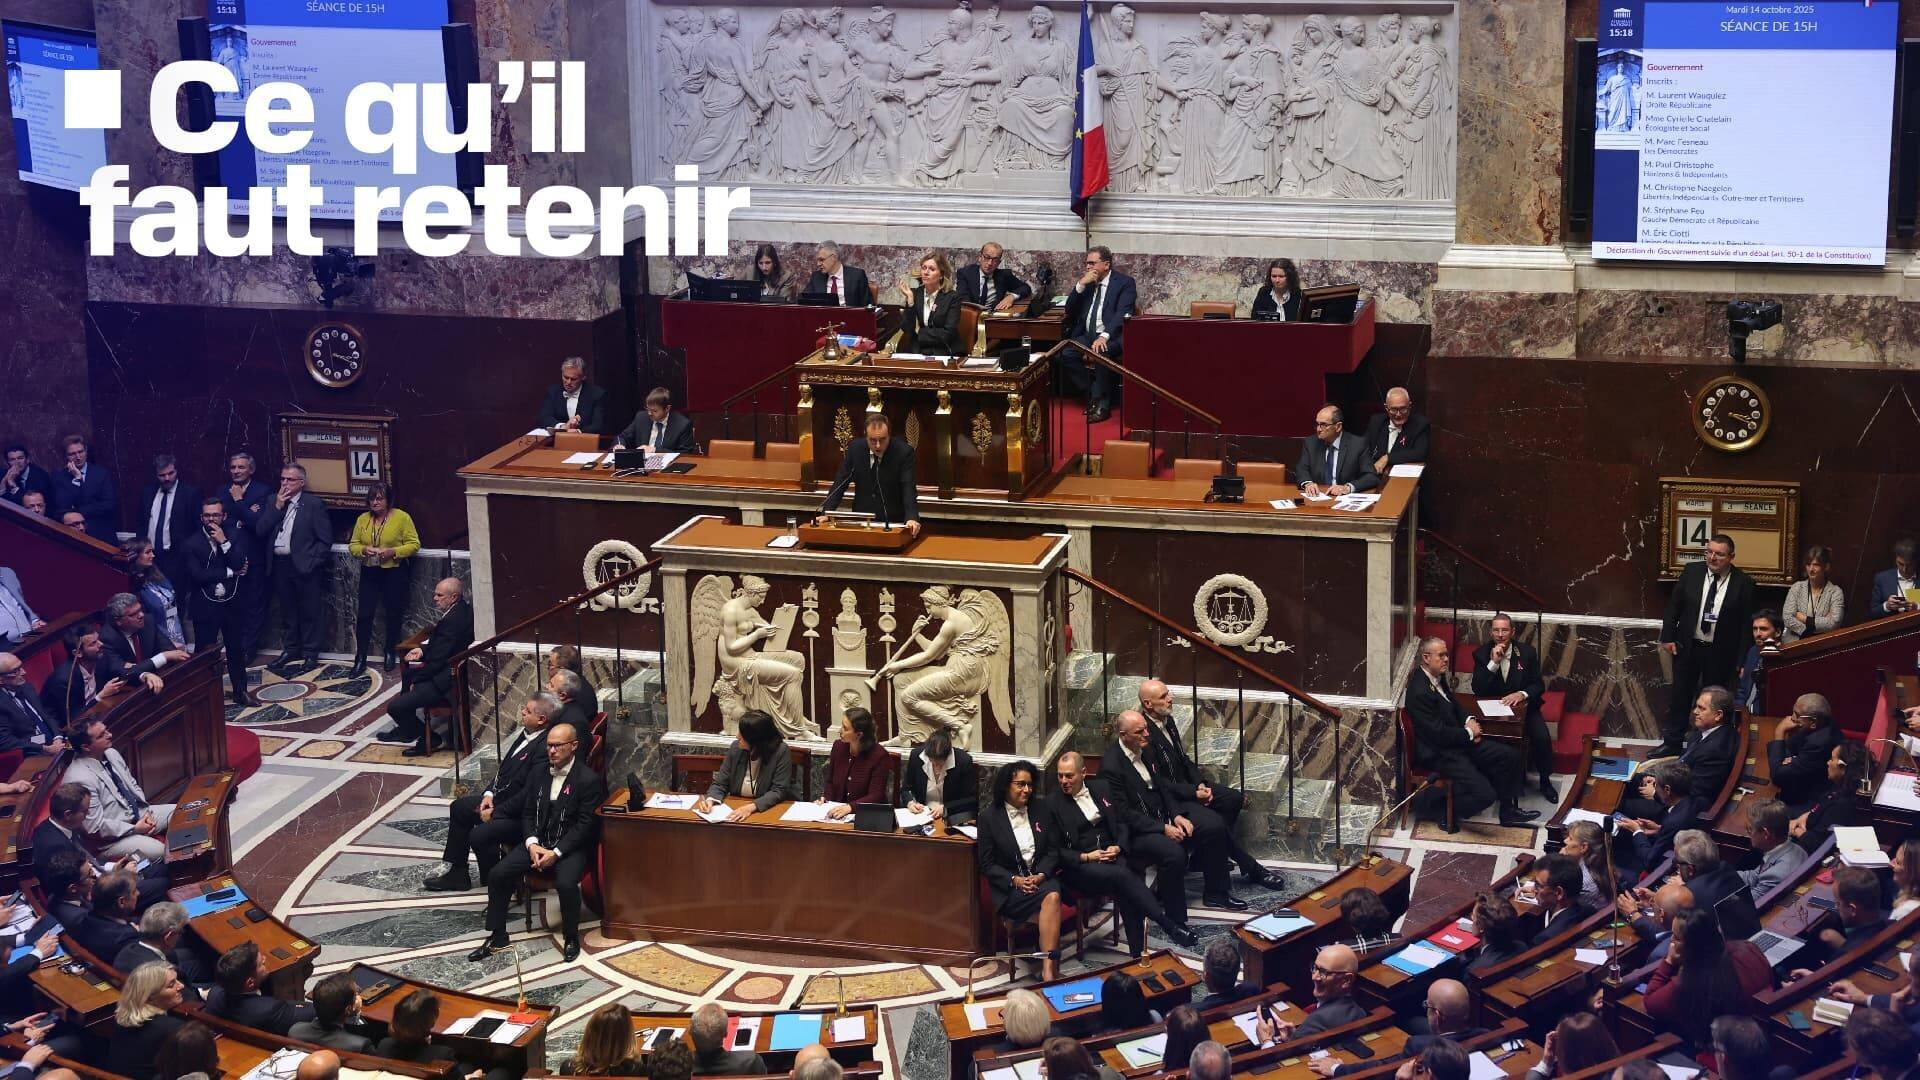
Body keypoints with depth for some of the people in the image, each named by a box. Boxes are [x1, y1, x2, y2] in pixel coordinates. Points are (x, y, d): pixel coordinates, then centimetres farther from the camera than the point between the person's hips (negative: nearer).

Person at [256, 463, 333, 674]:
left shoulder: (314, 504, -5)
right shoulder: (273, 501, 9)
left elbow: (325, 539, -7)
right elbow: (260, 531, -1)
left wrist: (311, 562, -12)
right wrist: (277, 507, -8)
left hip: (304, 566, -5)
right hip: (280, 565, 5)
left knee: (309, 612, 3)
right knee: (286, 611, 15)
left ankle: (310, 654, 13)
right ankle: (290, 650, 26)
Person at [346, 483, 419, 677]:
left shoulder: (401, 517, -7)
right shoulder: (362, 519, 6)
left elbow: (414, 544, -8)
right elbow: (353, 545, 9)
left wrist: (392, 552, -21)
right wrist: (364, 550, -14)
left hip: (395, 572, -3)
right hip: (369, 572, 3)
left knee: (394, 614, 9)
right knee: (363, 615, -4)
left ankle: (390, 653, 27)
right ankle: (360, 660, 1)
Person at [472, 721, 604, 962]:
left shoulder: (589, 779, -10)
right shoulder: (539, 775, 8)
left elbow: (585, 824, -14)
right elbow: (528, 814, 10)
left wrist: (556, 853, -21)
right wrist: (532, 844, -10)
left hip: (571, 847, -5)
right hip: (538, 842, 6)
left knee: (565, 883, -34)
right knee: (498, 874, -14)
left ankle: (571, 938, -10)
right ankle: (497, 938, -1)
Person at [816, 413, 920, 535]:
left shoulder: (904, 452, -10)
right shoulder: (854, 449, -2)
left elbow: (909, 488, -18)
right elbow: (840, 484, 2)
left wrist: (912, 518, -35)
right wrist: (825, 514, -10)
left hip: (893, 522, -2)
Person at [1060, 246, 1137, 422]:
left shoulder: (1125, 283, -1)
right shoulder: (1086, 282, 16)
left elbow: (1122, 315, -15)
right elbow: (1069, 310, 12)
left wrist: (1104, 336, -31)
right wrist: (1081, 285, -3)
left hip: (1111, 336, -5)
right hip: (1086, 335, 5)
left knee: (1101, 353, -37)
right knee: (1065, 355, -23)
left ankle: (1102, 404, -22)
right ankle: (1091, 395, -9)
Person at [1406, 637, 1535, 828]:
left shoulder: (1437, 678, 5)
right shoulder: (1420, 692, -26)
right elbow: (1439, 733, -25)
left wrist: (1469, 721, 3)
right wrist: (1469, 732, -10)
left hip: (1458, 742, 10)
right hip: (1439, 753, -10)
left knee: (1510, 756, 7)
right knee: (1485, 794, -21)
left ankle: (1508, 811, 20)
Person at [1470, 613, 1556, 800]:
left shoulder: (1528, 652, -6)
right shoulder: (1481, 654, -7)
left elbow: (1539, 685, -4)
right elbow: (1477, 690, -15)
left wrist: (1522, 694, -27)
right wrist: (1493, 663, -26)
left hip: (1524, 706, 0)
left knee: (1542, 738, -22)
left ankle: (1545, 782, 2)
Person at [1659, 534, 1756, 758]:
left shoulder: (1743, 583, -9)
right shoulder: (1692, 571, -2)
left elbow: (1746, 622, -6)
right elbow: (1674, 606, 4)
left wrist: (1743, 659, -8)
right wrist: (1668, 637, 0)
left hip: (1721, 653, -2)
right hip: (1687, 647, 2)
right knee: (1680, 697, 10)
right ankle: (1671, 744, 20)